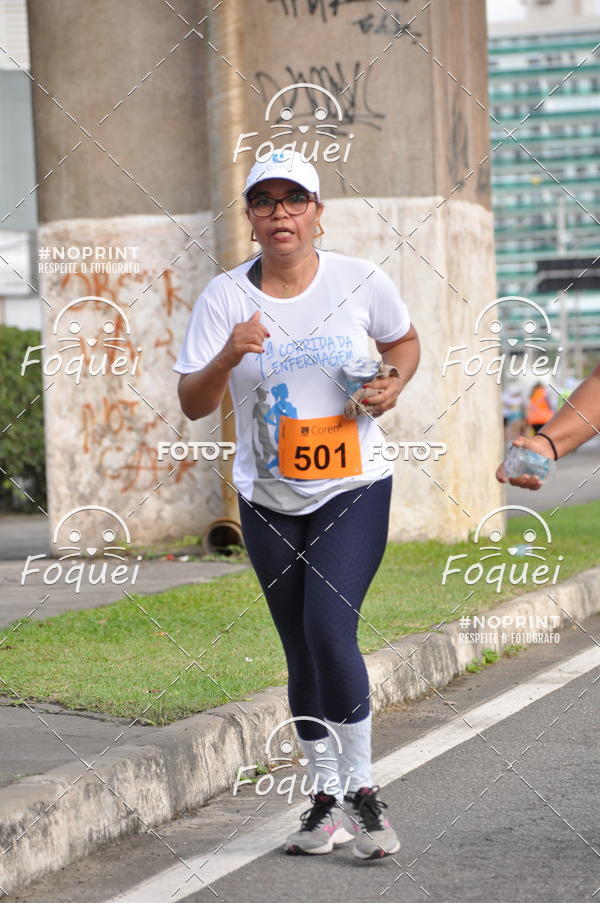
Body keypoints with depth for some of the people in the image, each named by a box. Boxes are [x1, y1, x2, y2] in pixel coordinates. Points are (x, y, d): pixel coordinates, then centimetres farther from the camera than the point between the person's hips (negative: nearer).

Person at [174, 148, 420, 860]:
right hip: (269, 502, 2)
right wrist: (229, 356, -24)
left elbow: (403, 341, 15)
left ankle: (361, 788, -6)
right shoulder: (226, 295, -4)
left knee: (329, 631, -19)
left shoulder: (361, 280, -4)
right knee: (302, 655, 8)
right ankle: (325, 799, 21)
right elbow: (192, 404, -5)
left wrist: (392, 385, -6)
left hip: (354, 488, -2)